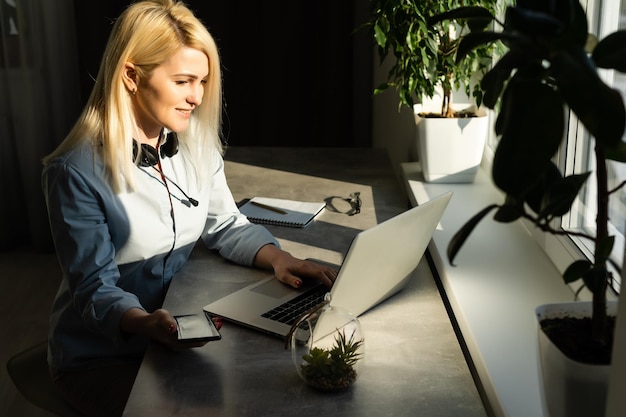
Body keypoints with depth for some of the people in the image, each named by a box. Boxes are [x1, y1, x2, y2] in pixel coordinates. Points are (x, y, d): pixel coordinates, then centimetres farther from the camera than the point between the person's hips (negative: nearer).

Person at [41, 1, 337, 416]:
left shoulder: (197, 144, -3)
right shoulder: (77, 171, -21)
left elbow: (227, 225, 6)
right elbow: (95, 287, -19)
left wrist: (276, 256, -14)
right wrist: (144, 323, -40)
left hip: (179, 333, 5)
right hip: (101, 355, -5)